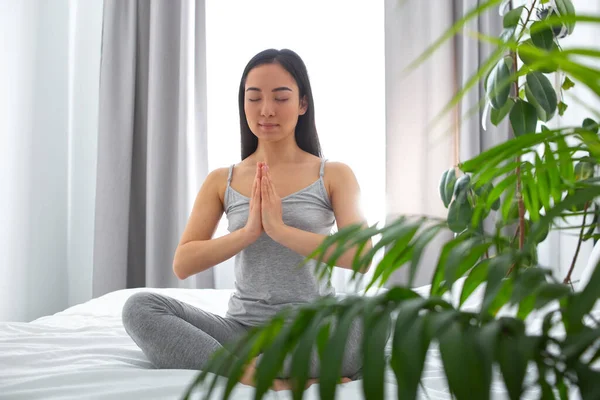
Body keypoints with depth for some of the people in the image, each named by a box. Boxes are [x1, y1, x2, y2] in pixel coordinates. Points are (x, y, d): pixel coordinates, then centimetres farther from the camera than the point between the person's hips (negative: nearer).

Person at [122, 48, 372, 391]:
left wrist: (281, 229, -22)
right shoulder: (221, 181, 7)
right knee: (140, 308, -20)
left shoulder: (334, 175, 2)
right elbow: (182, 265, -2)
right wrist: (249, 232, -16)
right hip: (244, 327, 2)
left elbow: (360, 255, -13)